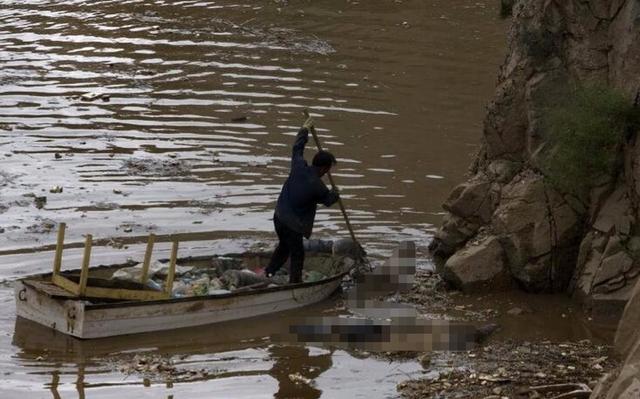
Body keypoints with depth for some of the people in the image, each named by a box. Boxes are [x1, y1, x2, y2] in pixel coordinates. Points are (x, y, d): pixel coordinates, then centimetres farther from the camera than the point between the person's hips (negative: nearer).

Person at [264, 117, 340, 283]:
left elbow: (297, 148, 14)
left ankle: (269, 272, 27)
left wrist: (305, 130, 28)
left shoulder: (299, 167, -6)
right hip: (293, 225, -7)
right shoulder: (317, 186, -19)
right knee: (297, 254, 6)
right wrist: (335, 193, 26)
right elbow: (328, 200, 2)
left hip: (279, 218, 7)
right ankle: (295, 282, 8)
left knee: (284, 246, 27)